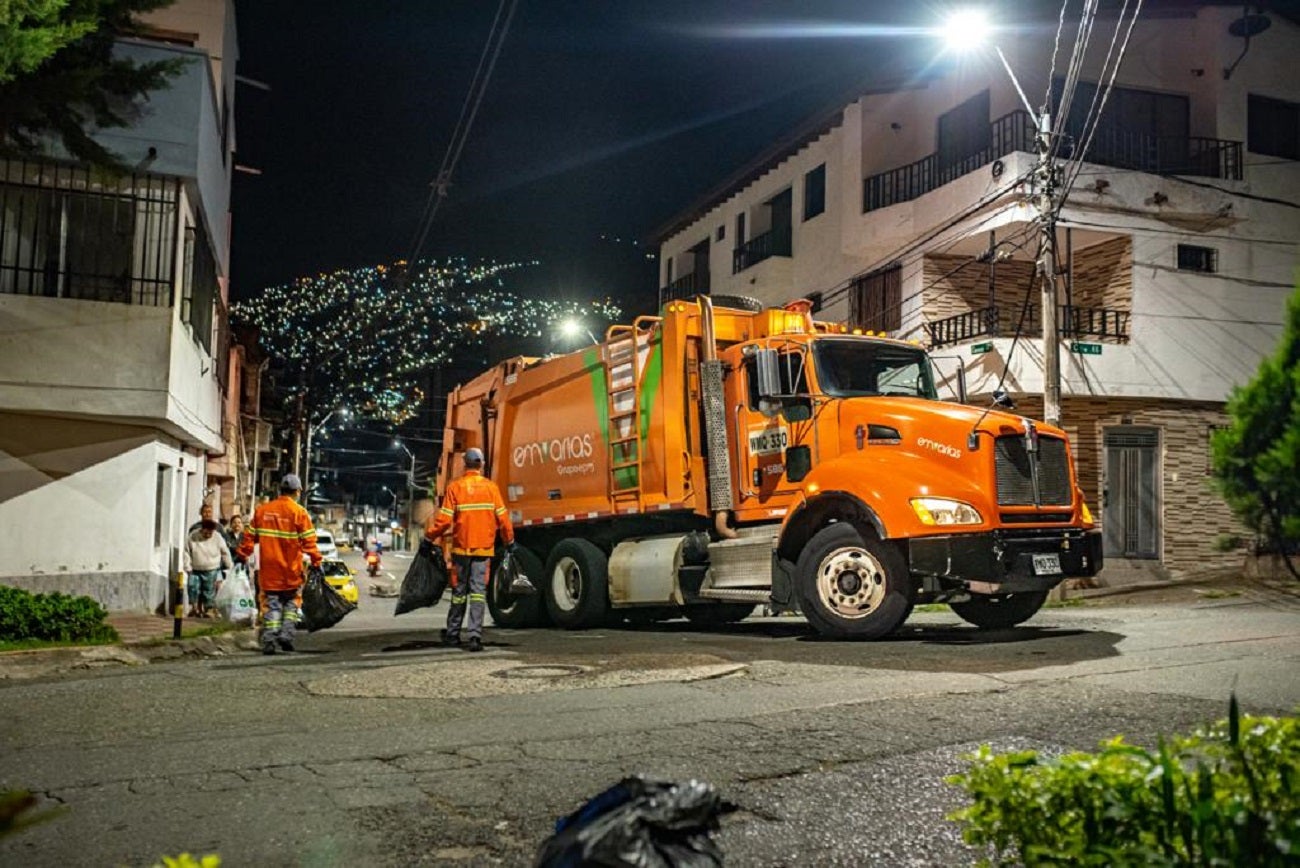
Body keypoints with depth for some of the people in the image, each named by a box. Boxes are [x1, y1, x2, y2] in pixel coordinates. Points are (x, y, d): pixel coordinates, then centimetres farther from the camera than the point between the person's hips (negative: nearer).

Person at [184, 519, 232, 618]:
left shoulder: (217, 537, -7)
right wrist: (188, 567, -6)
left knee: (209, 591, -1)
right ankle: (195, 608, 10)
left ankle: (210, 609, 7)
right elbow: (186, 553, -3)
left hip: (211, 570, -1)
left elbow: (225, 553, 3)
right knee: (193, 588, -2)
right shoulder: (193, 537, -7)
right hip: (195, 570, 1)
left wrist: (229, 566, 7)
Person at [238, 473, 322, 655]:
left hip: (268, 569, 3)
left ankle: (269, 641, 2)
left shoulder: (262, 510, 5)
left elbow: (249, 536, 7)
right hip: (291, 571, -3)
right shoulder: (299, 512, -7)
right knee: (292, 601, 14)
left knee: (271, 605, 8)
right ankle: (286, 634, 2)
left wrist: (243, 555, 15)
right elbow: (308, 541, -11)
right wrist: (316, 561, -6)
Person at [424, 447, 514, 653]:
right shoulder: (491, 487, -1)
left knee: (459, 591, 12)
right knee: (478, 591, -1)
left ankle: (452, 634, 21)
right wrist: (510, 541, 13)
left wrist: (429, 539, 5)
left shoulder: (455, 487, -3)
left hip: (461, 547, 0)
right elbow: (502, 518, 0)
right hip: (484, 548, 0)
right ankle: (475, 635, -11)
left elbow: (443, 519, -6)